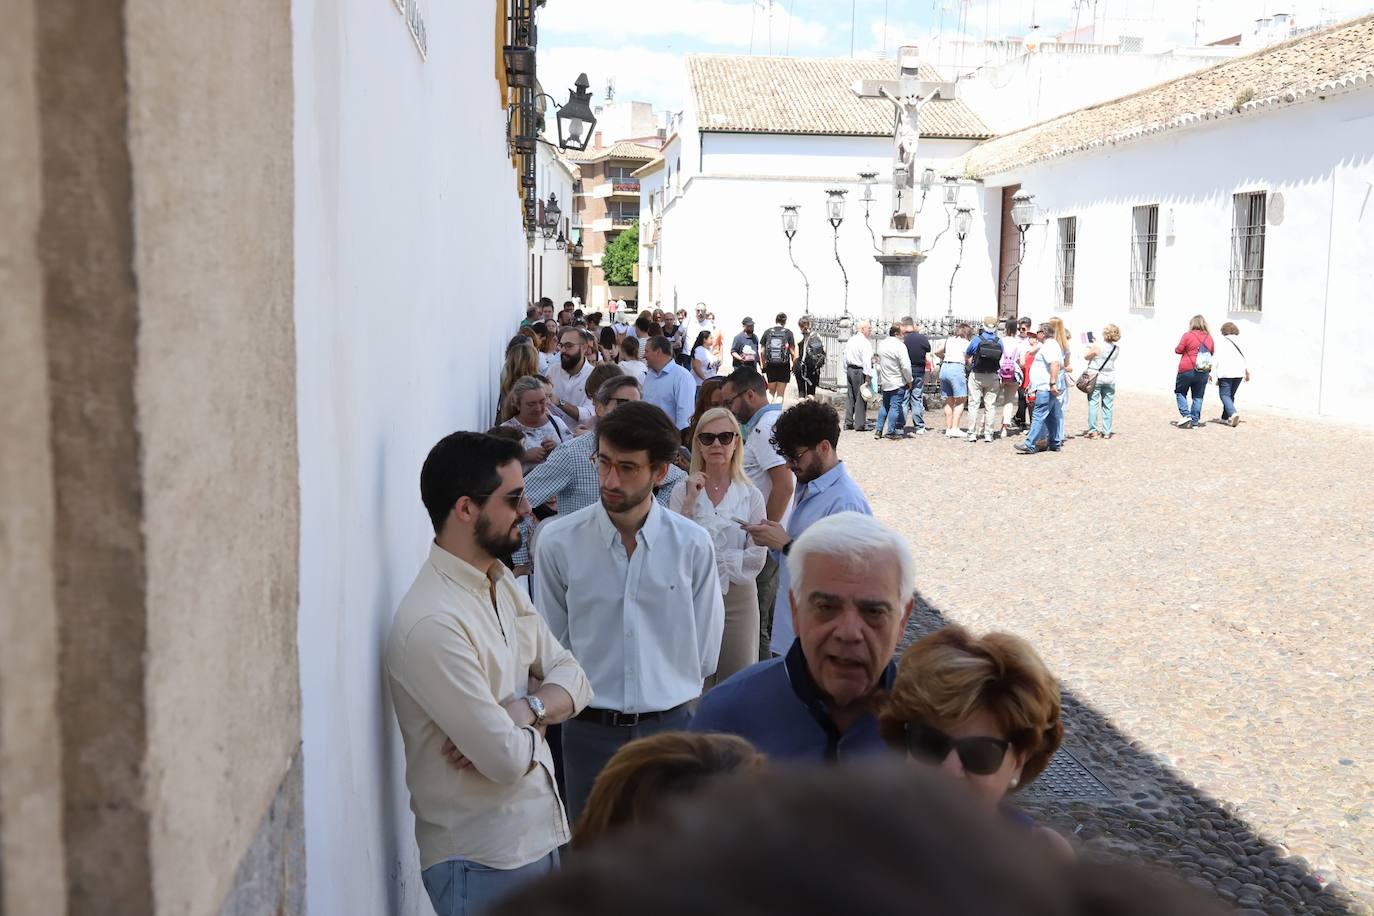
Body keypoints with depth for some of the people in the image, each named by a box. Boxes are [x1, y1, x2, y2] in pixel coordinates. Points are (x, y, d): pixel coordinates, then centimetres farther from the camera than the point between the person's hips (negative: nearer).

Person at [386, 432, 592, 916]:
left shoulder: (503, 582, 4)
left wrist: (525, 708, -15)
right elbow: (508, 758, -24)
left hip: (542, 834, 8)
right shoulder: (433, 622, -25)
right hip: (485, 862, -8)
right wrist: (536, 726, -4)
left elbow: (573, 678, 4)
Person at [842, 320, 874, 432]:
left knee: (850, 397, 13)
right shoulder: (865, 342, -14)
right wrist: (867, 376, -16)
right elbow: (866, 361, -18)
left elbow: (845, 357, 16)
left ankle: (848, 422, 17)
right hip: (860, 371, -8)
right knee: (861, 397, -2)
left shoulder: (851, 340, 11)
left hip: (850, 369, 8)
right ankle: (860, 424, 1)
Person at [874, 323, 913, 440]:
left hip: (884, 382, 7)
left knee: (884, 405, 17)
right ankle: (891, 432, 1)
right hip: (897, 383, -7)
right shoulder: (900, 346, -16)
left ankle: (878, 430, 17)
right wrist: (909, 380, -8)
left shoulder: (881, 344, 6)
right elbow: (905, 366, -18)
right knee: (895, 406, -1)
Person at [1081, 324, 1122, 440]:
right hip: (1110, 379, 4)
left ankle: (1093, 431, -2)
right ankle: (1106, 432, 11)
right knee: (1107, 406, 9)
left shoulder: (1097, 347, -17)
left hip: (1096, 378, -4)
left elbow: (1086, 356, -4)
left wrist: (1090, 347, 11)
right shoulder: (1117, 349, -2)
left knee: (1093, 404, 1)